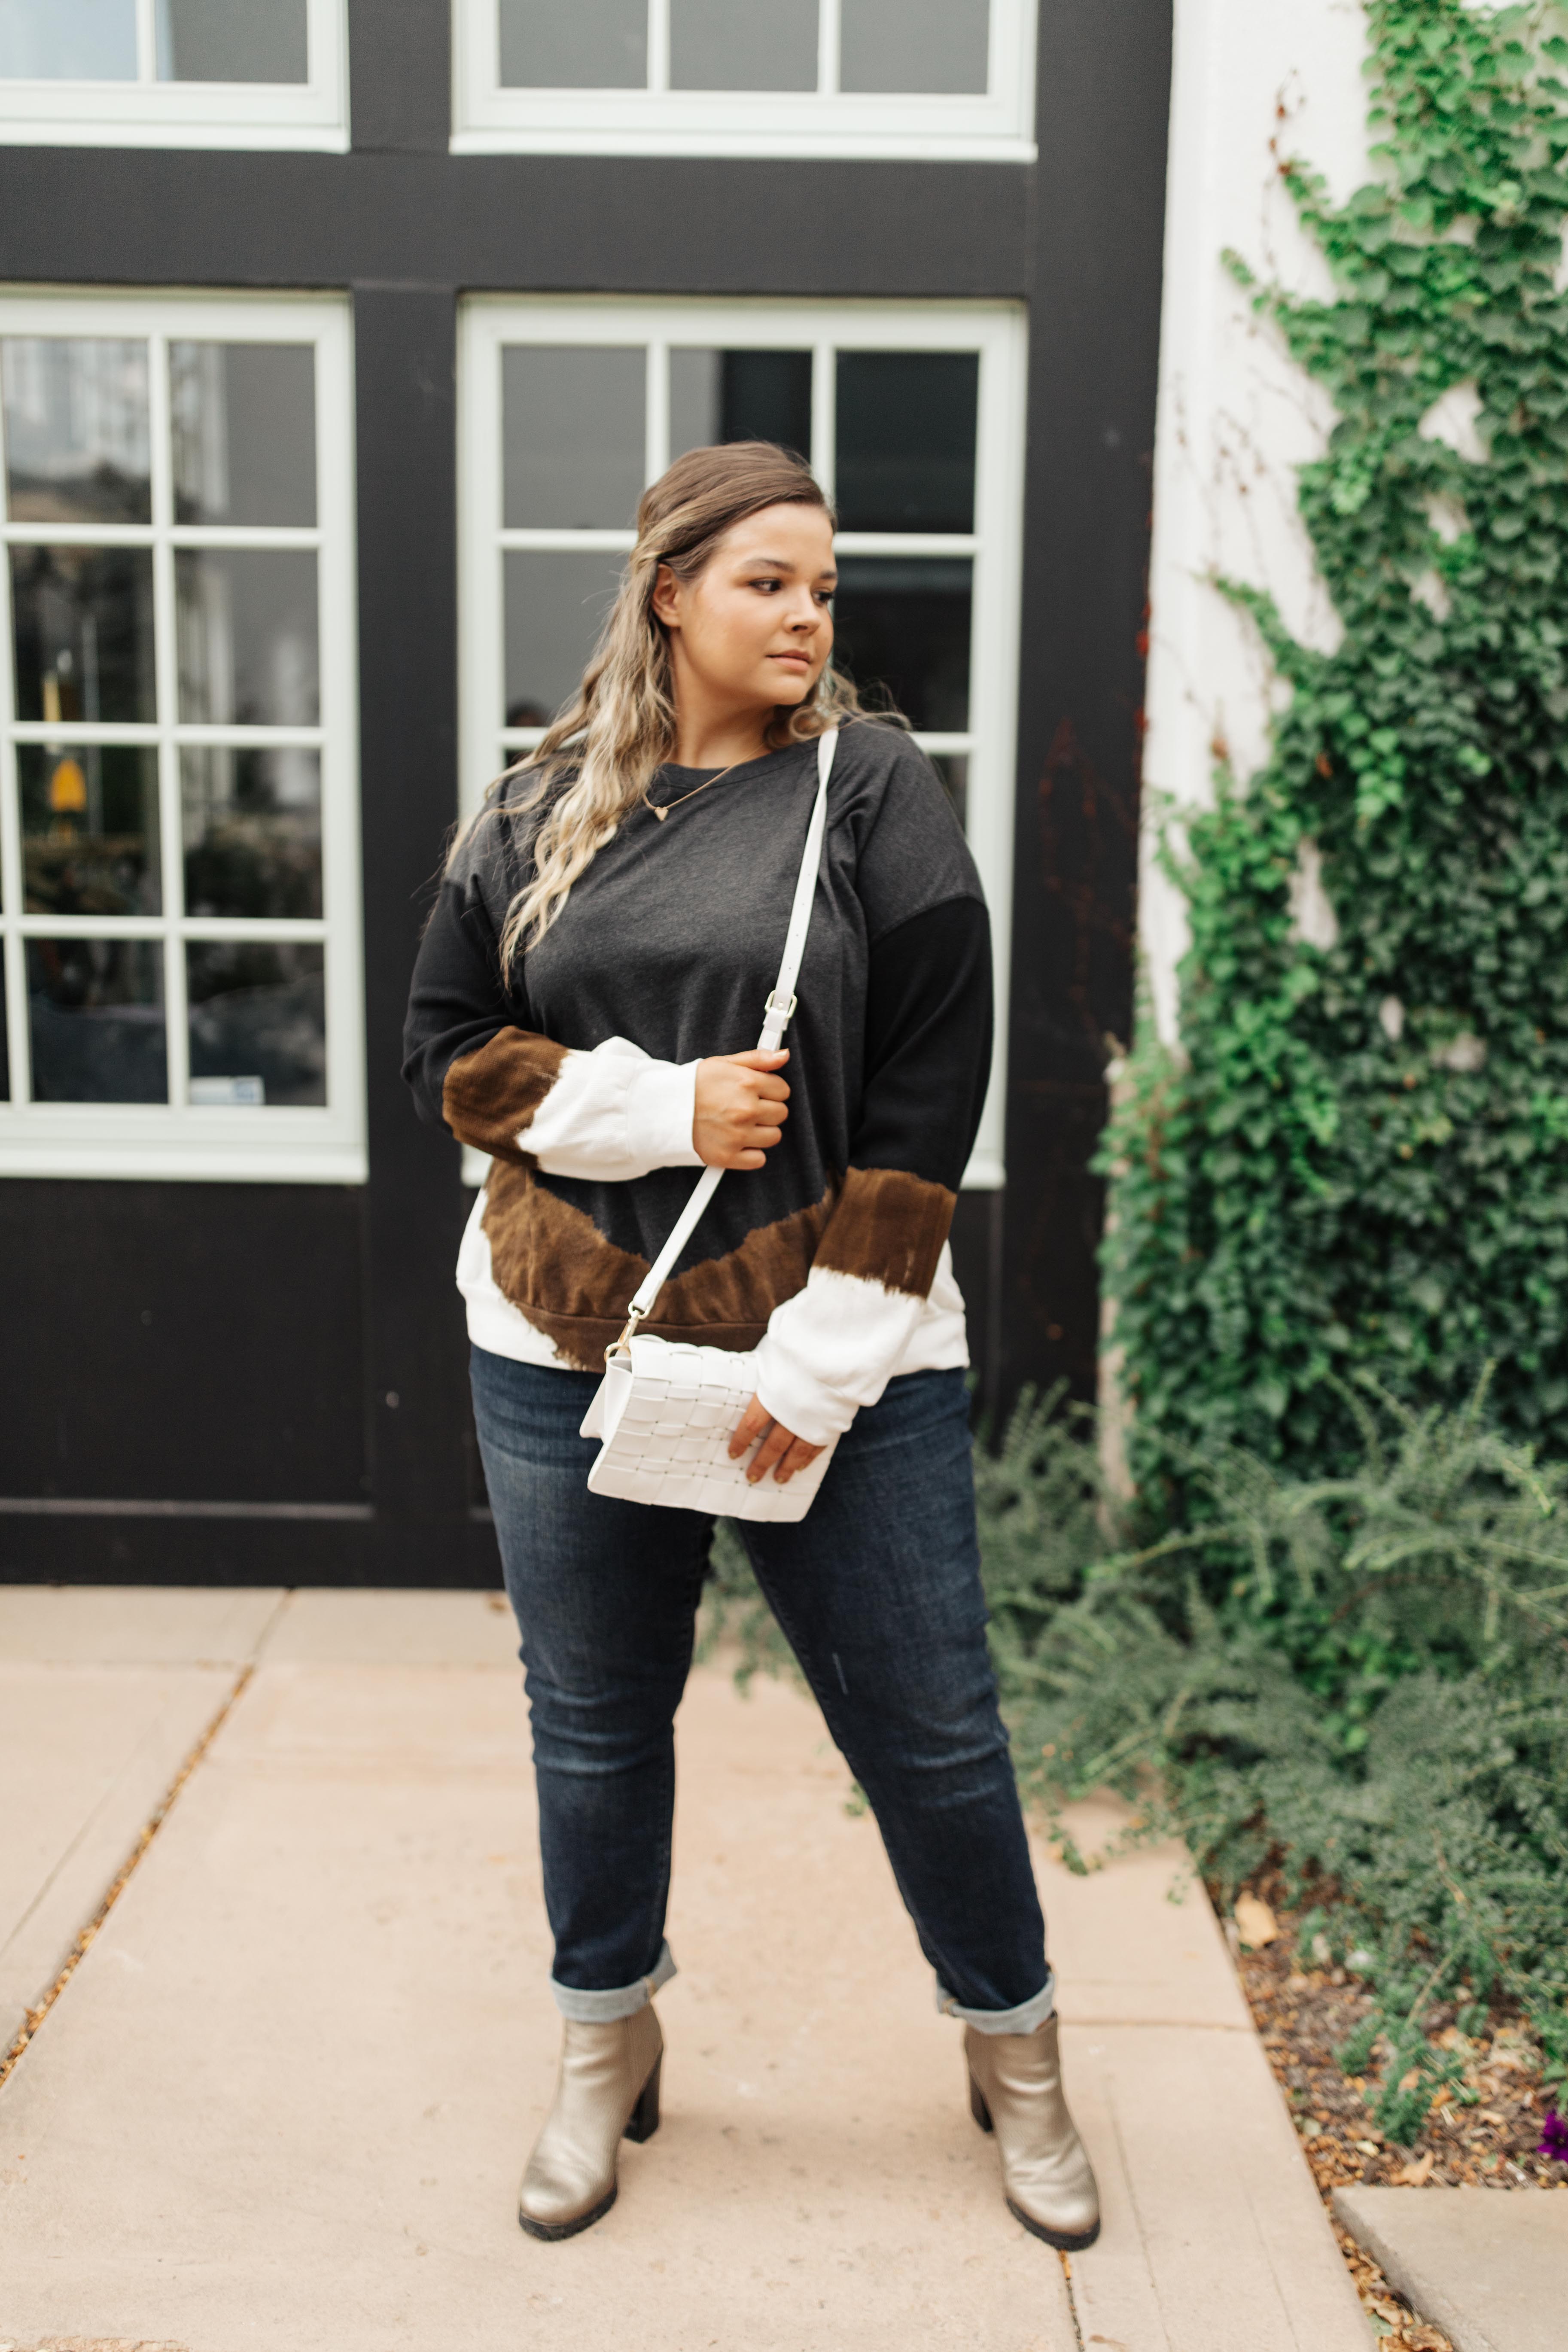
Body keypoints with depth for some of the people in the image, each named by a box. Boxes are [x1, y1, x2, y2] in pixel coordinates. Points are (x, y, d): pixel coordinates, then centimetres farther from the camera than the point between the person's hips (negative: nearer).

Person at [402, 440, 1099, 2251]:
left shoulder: (877, 793, -2)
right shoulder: (540, 812, 5)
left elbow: (927, 1096, -7)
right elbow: (447, 1050, 3)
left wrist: (825, 1356, -13)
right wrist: (664, 1106, -14)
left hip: (838, 1364, -2)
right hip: (566, 1353, 3)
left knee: (930, 1728, 8)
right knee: (595, 1720, 16)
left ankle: (1014, 2053, 33)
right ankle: (606, 2050, 39)